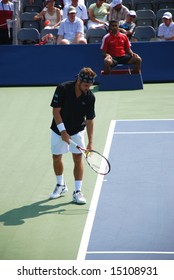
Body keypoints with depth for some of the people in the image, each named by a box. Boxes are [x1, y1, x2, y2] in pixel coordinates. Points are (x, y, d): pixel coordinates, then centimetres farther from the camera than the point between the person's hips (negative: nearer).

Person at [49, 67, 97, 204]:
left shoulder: (90, 97, -16)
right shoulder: (63, 89, -21)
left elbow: (89, 120, -12)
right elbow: (56, 111, -18)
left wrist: (90, 142, -16)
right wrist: (63, 131, -24)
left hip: (77, 131, 0)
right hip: (59, 130, 0)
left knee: (78, 158, -7)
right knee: (57, 158, 9)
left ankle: (77, 192, -1)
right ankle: (61, 186, 31)